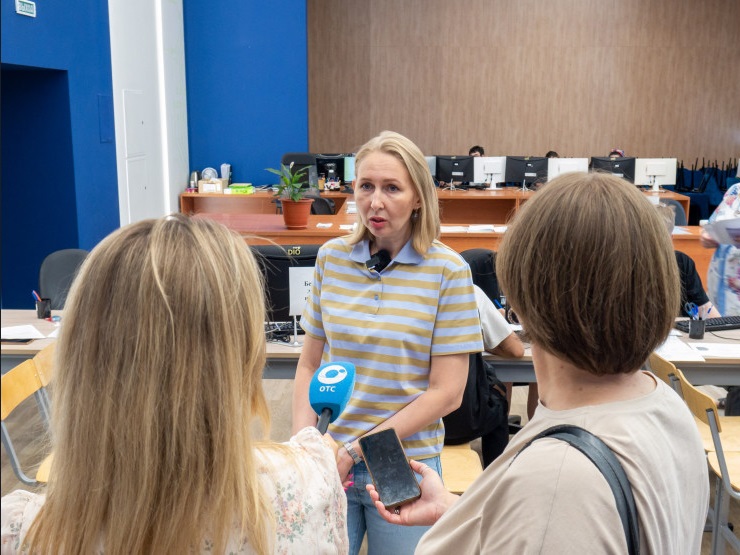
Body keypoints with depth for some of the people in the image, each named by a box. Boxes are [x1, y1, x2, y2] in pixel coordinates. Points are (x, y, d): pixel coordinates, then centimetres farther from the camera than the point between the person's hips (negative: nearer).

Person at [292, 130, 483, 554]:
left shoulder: (448, 270, -10)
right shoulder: (331, 257, -1)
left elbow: (447, 392, -10)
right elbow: (310, 365, 6)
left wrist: (356, 449, -12)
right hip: (328, 461, 2)